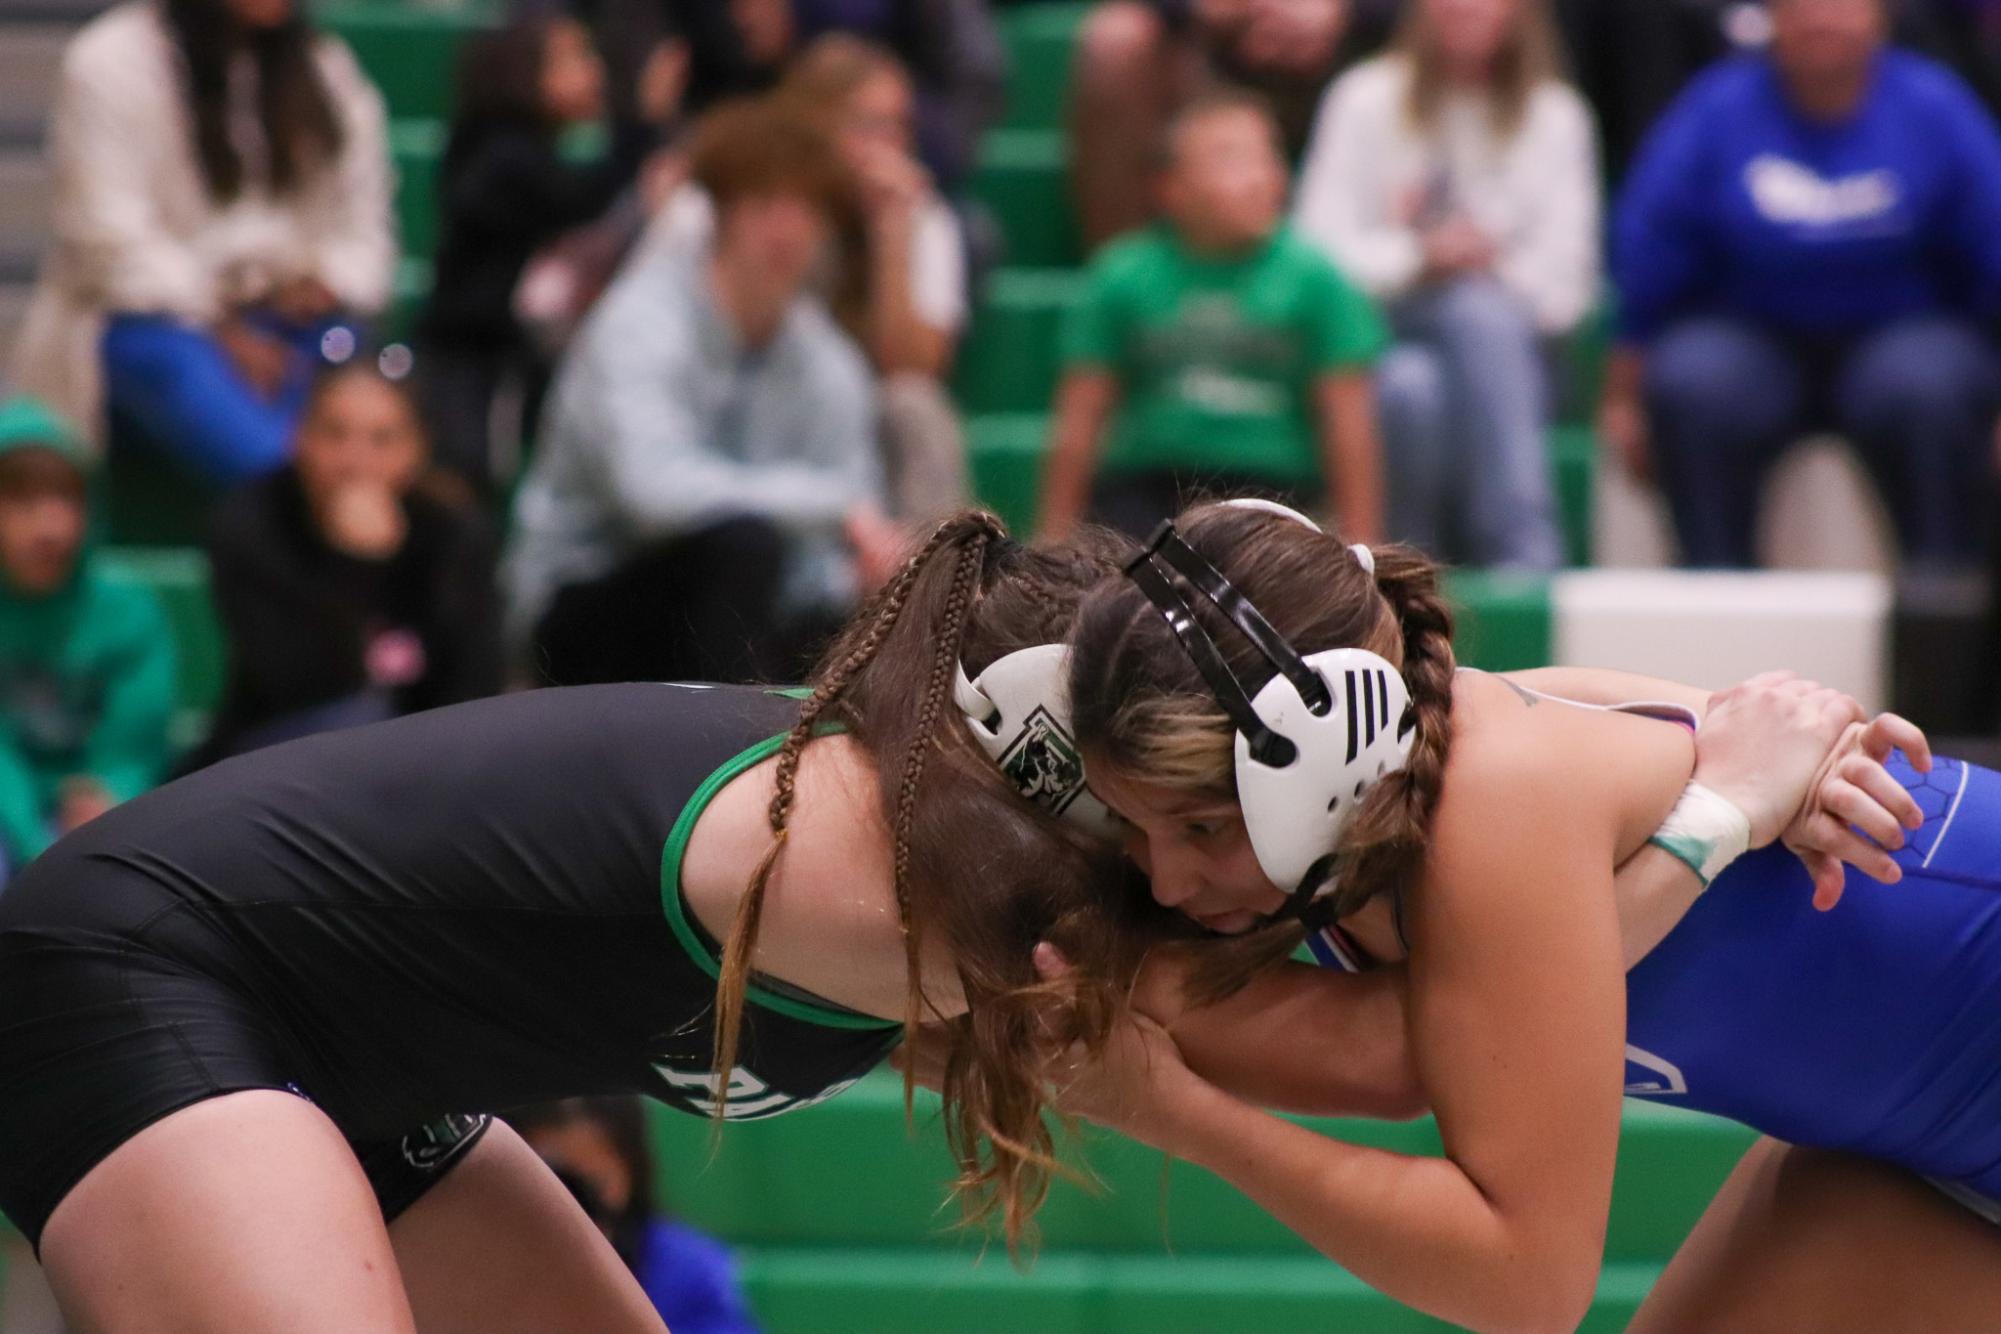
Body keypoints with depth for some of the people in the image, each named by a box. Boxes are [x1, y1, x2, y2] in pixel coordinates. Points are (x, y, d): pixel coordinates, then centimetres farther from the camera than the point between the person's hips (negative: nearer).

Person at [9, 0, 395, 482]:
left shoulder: (325, 71, 12)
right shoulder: (109, 64, -5)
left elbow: (360, 227, 14)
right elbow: (109, 239, -11)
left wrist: (328, 281, -9)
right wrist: (222, 330, -18)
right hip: (148, 317, -5)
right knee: (261, 453, -34)